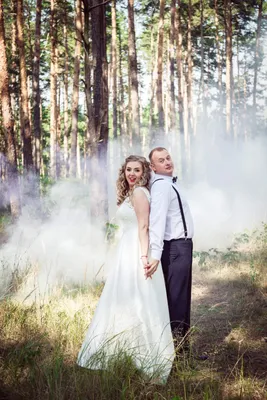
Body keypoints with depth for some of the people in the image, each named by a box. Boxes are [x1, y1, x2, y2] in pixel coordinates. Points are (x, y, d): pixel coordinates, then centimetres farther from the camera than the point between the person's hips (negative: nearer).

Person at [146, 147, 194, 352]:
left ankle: (182, 340, 29)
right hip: (176, 247, -10)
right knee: (177, 296, -7)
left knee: (182, 295, 17)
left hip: (182, 245, 10)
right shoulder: (161, 185, -16)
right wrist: (155, 255, -32)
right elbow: (157, 221, -25)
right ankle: (176, 342, -1)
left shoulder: (170, 182, 15)